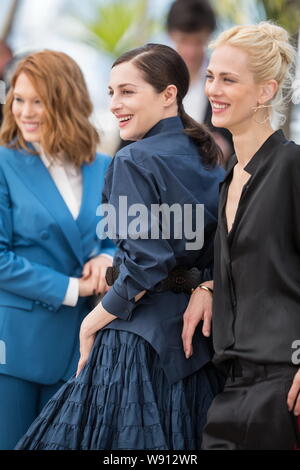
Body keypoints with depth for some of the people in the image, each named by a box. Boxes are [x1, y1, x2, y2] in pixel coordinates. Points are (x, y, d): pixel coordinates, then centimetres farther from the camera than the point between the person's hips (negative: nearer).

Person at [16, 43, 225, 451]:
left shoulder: (136, 161, -12)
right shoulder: (208, 158, 11)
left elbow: (145, 266, -19)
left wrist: (94, 322, -9)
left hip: (141, 333, -8)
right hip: (197, 330, 8)